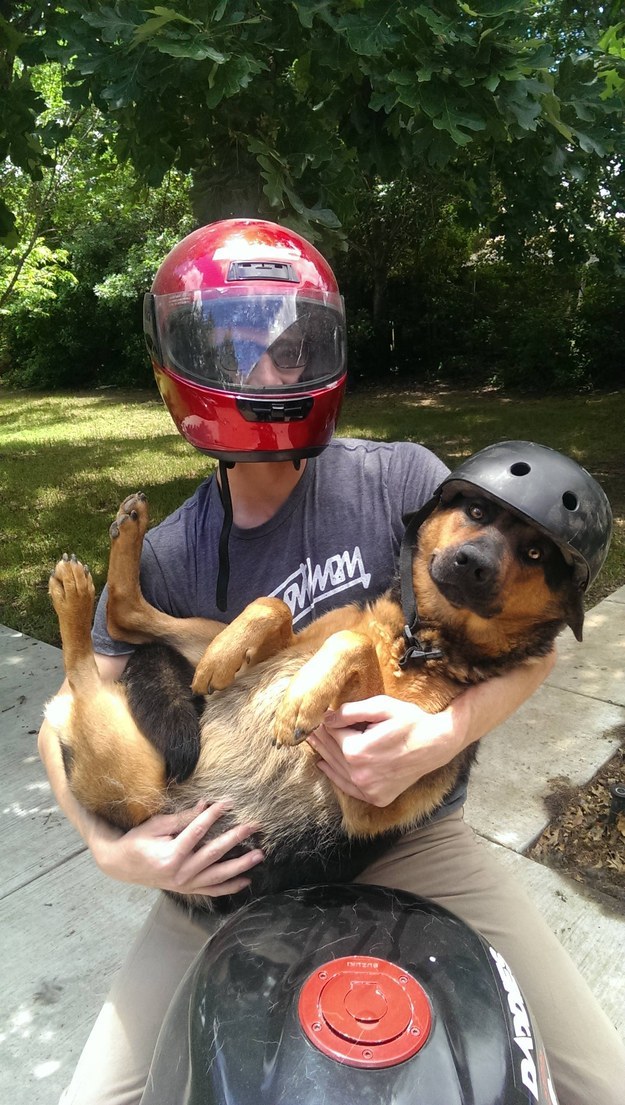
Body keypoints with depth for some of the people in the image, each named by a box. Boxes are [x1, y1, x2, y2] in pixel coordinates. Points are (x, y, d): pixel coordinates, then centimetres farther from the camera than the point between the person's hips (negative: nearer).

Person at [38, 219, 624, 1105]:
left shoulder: (400, 478, -12)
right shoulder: (166, 558, -6)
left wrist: (442, 734, -29)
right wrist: (111, 847, -16)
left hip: (409, 834, 0)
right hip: (235, 859, 2)